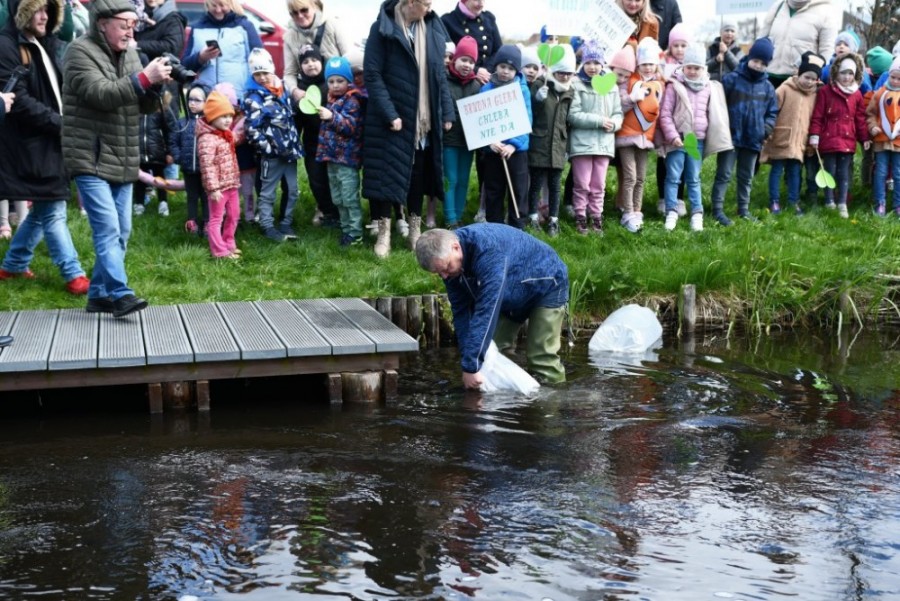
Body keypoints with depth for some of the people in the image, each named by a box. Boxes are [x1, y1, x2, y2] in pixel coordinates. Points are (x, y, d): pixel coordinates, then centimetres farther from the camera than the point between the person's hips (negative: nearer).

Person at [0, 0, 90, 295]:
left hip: (50, 141, 9)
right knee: (53, 210, -5)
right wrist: (59, 123, -19)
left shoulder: (43, 45, 16)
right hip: (30, 143, -9)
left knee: (43, 209, 16)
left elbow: (57, 91, 17)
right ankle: (73, 274, 1)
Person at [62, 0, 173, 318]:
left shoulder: (129, 53, 13)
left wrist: (155, 84, -9)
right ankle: (119, 294, -17)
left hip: (122, 160, 8)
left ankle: (99, 295, 17)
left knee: (120, 232, 9)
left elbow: (144, 106, 11)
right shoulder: (80, 51, -9)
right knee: (107, 228, -16)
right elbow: (100, 94, -23)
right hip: (90, 158, -8)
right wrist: (145, 78, -27)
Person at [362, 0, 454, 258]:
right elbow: (372, 74, -12)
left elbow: (440, 74, 11)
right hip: (390, 118, -4)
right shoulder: (383, 28, -9)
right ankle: (384, 233, 8)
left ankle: (415, 229, 22)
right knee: (386, 173, -1)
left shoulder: (432, 28, 6)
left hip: (423, 119, 4)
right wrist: (389, 114, -19)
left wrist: (446, 112, 5)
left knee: (419, 174, 10)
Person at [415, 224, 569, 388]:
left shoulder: (488, 251, -41)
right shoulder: (447, 258, -16)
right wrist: (468, 362, -21)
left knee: (541, 359, -13)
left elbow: (486, 310, -45)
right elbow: (461, 311, -13)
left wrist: (471, 366, -46)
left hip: (546, 285, -7)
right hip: (512, 297, 7)